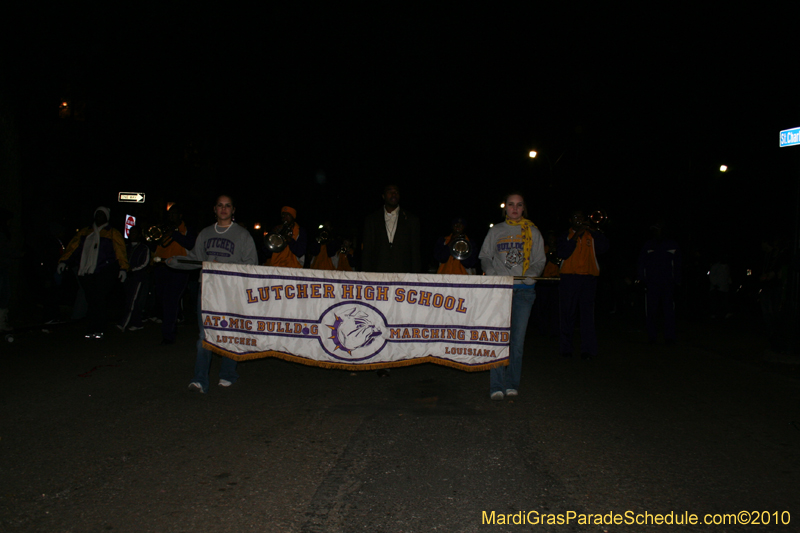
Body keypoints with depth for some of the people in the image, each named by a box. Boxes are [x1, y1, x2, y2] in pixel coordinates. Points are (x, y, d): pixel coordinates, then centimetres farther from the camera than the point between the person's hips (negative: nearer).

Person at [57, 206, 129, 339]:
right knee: (91, 302, 1)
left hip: (104, 273, -4)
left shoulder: (112, 234, 9)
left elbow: (120, 252, 0)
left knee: (98, 301, -11)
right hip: (86, 273, 4)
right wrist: (63, 261, 3)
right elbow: (72, 247, 16)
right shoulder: (85, 232, 21)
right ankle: (95, 329, 8)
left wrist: (123, 268, -11)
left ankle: (97, 330, -8)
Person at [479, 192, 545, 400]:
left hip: (524, 289, 1)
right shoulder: (496, 231, 14)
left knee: (518, 337, -1)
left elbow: (540, 260, 12)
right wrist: (491, 272, -7)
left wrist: (531, 273, -8)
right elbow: (485, 256, 13)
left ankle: (512, 384, 9)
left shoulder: (532, 231, 14)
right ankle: (496, 386, -7)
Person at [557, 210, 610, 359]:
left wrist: (593, 230, -7)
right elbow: (563, 253, -6)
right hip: (569, 278, 0)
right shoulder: (566, 236, 11)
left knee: (587, 313, -4)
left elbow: (604, 247, -2)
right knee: (567, 314, 2)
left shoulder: (591, 235, 14)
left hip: (588, 278, 1)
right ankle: (566, 348, 9)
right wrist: (576, 236, -9)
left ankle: (588, 349, -3)